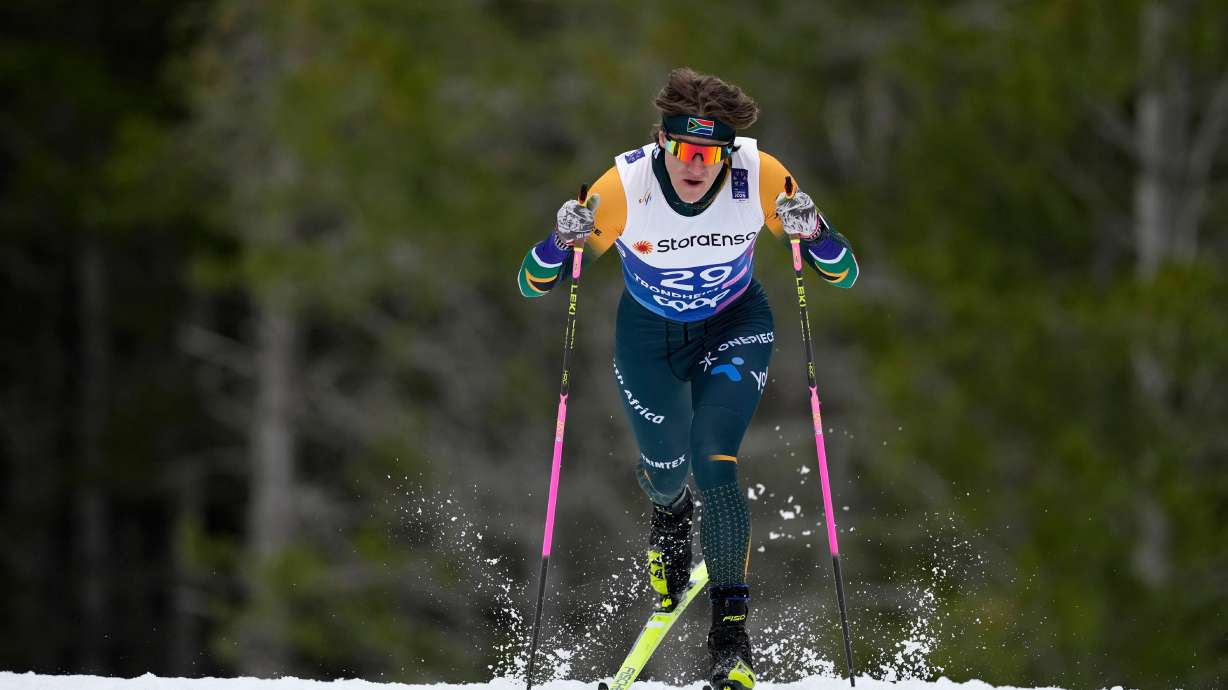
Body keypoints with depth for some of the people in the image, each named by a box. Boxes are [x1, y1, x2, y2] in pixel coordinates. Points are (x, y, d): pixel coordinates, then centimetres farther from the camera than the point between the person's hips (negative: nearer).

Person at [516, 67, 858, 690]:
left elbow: (843, 275, -20)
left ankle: (730, 622, -12)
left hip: (734, 327, -1)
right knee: (667, 469, 10)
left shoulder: (759, 176, -28)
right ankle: (669, 512, 49)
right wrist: (562, 240, -44)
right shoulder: (625, 185, -31)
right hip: (648, 334, 1)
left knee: (713, 461, -20)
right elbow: (533, 284, -22)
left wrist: (812, 232, -41)